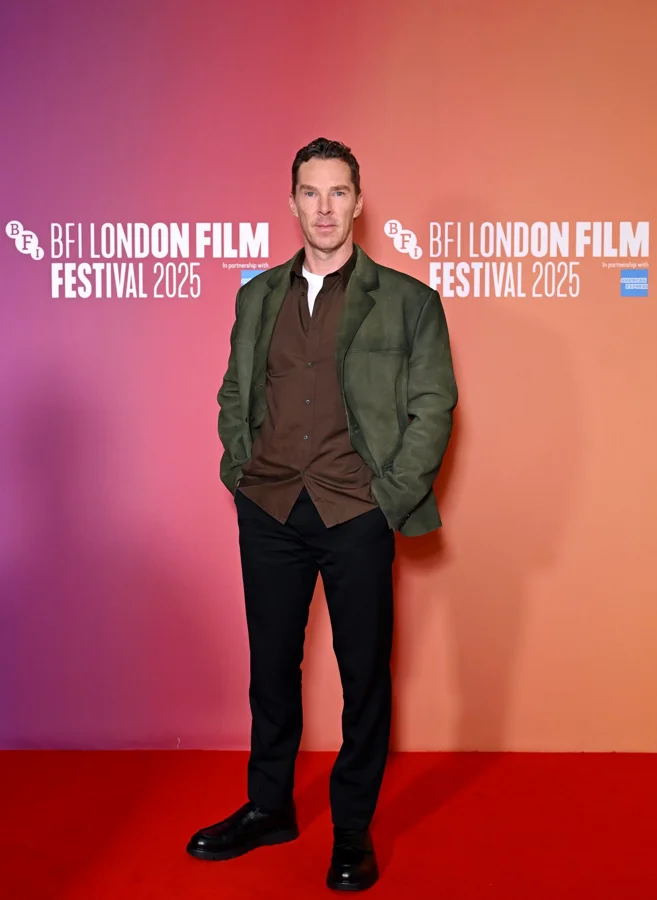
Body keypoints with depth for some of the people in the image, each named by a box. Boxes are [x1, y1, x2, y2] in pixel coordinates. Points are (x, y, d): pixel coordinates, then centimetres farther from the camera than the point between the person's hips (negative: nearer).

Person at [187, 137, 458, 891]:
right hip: (268, 510, 3)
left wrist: (395, 494, -8)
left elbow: (433, 404, -1)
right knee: (271, 664, 14)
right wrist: (238, 468, 5)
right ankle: (269, 808, 33)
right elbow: (233, 394, 18)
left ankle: (353, 828, 25)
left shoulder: (406, 300, 1)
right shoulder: (257, 297, 12)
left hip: (357, 515, -3)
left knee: (364, 671, 7)